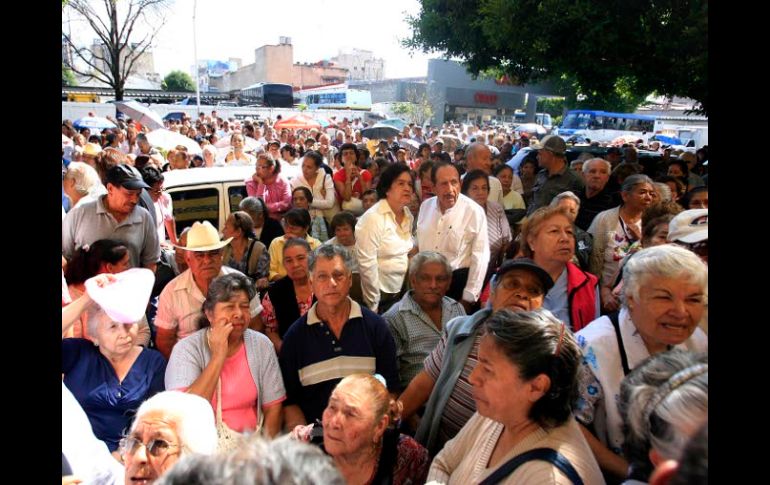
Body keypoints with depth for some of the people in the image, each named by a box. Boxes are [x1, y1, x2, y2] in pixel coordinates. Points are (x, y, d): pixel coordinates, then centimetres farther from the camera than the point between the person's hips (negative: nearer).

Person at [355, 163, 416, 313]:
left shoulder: (408, 215, 4)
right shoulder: (373, 218, -18)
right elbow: (367, 264, -21)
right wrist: (373, 305, -18)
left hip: (402, 291, 7)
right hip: (382, 294, -6)